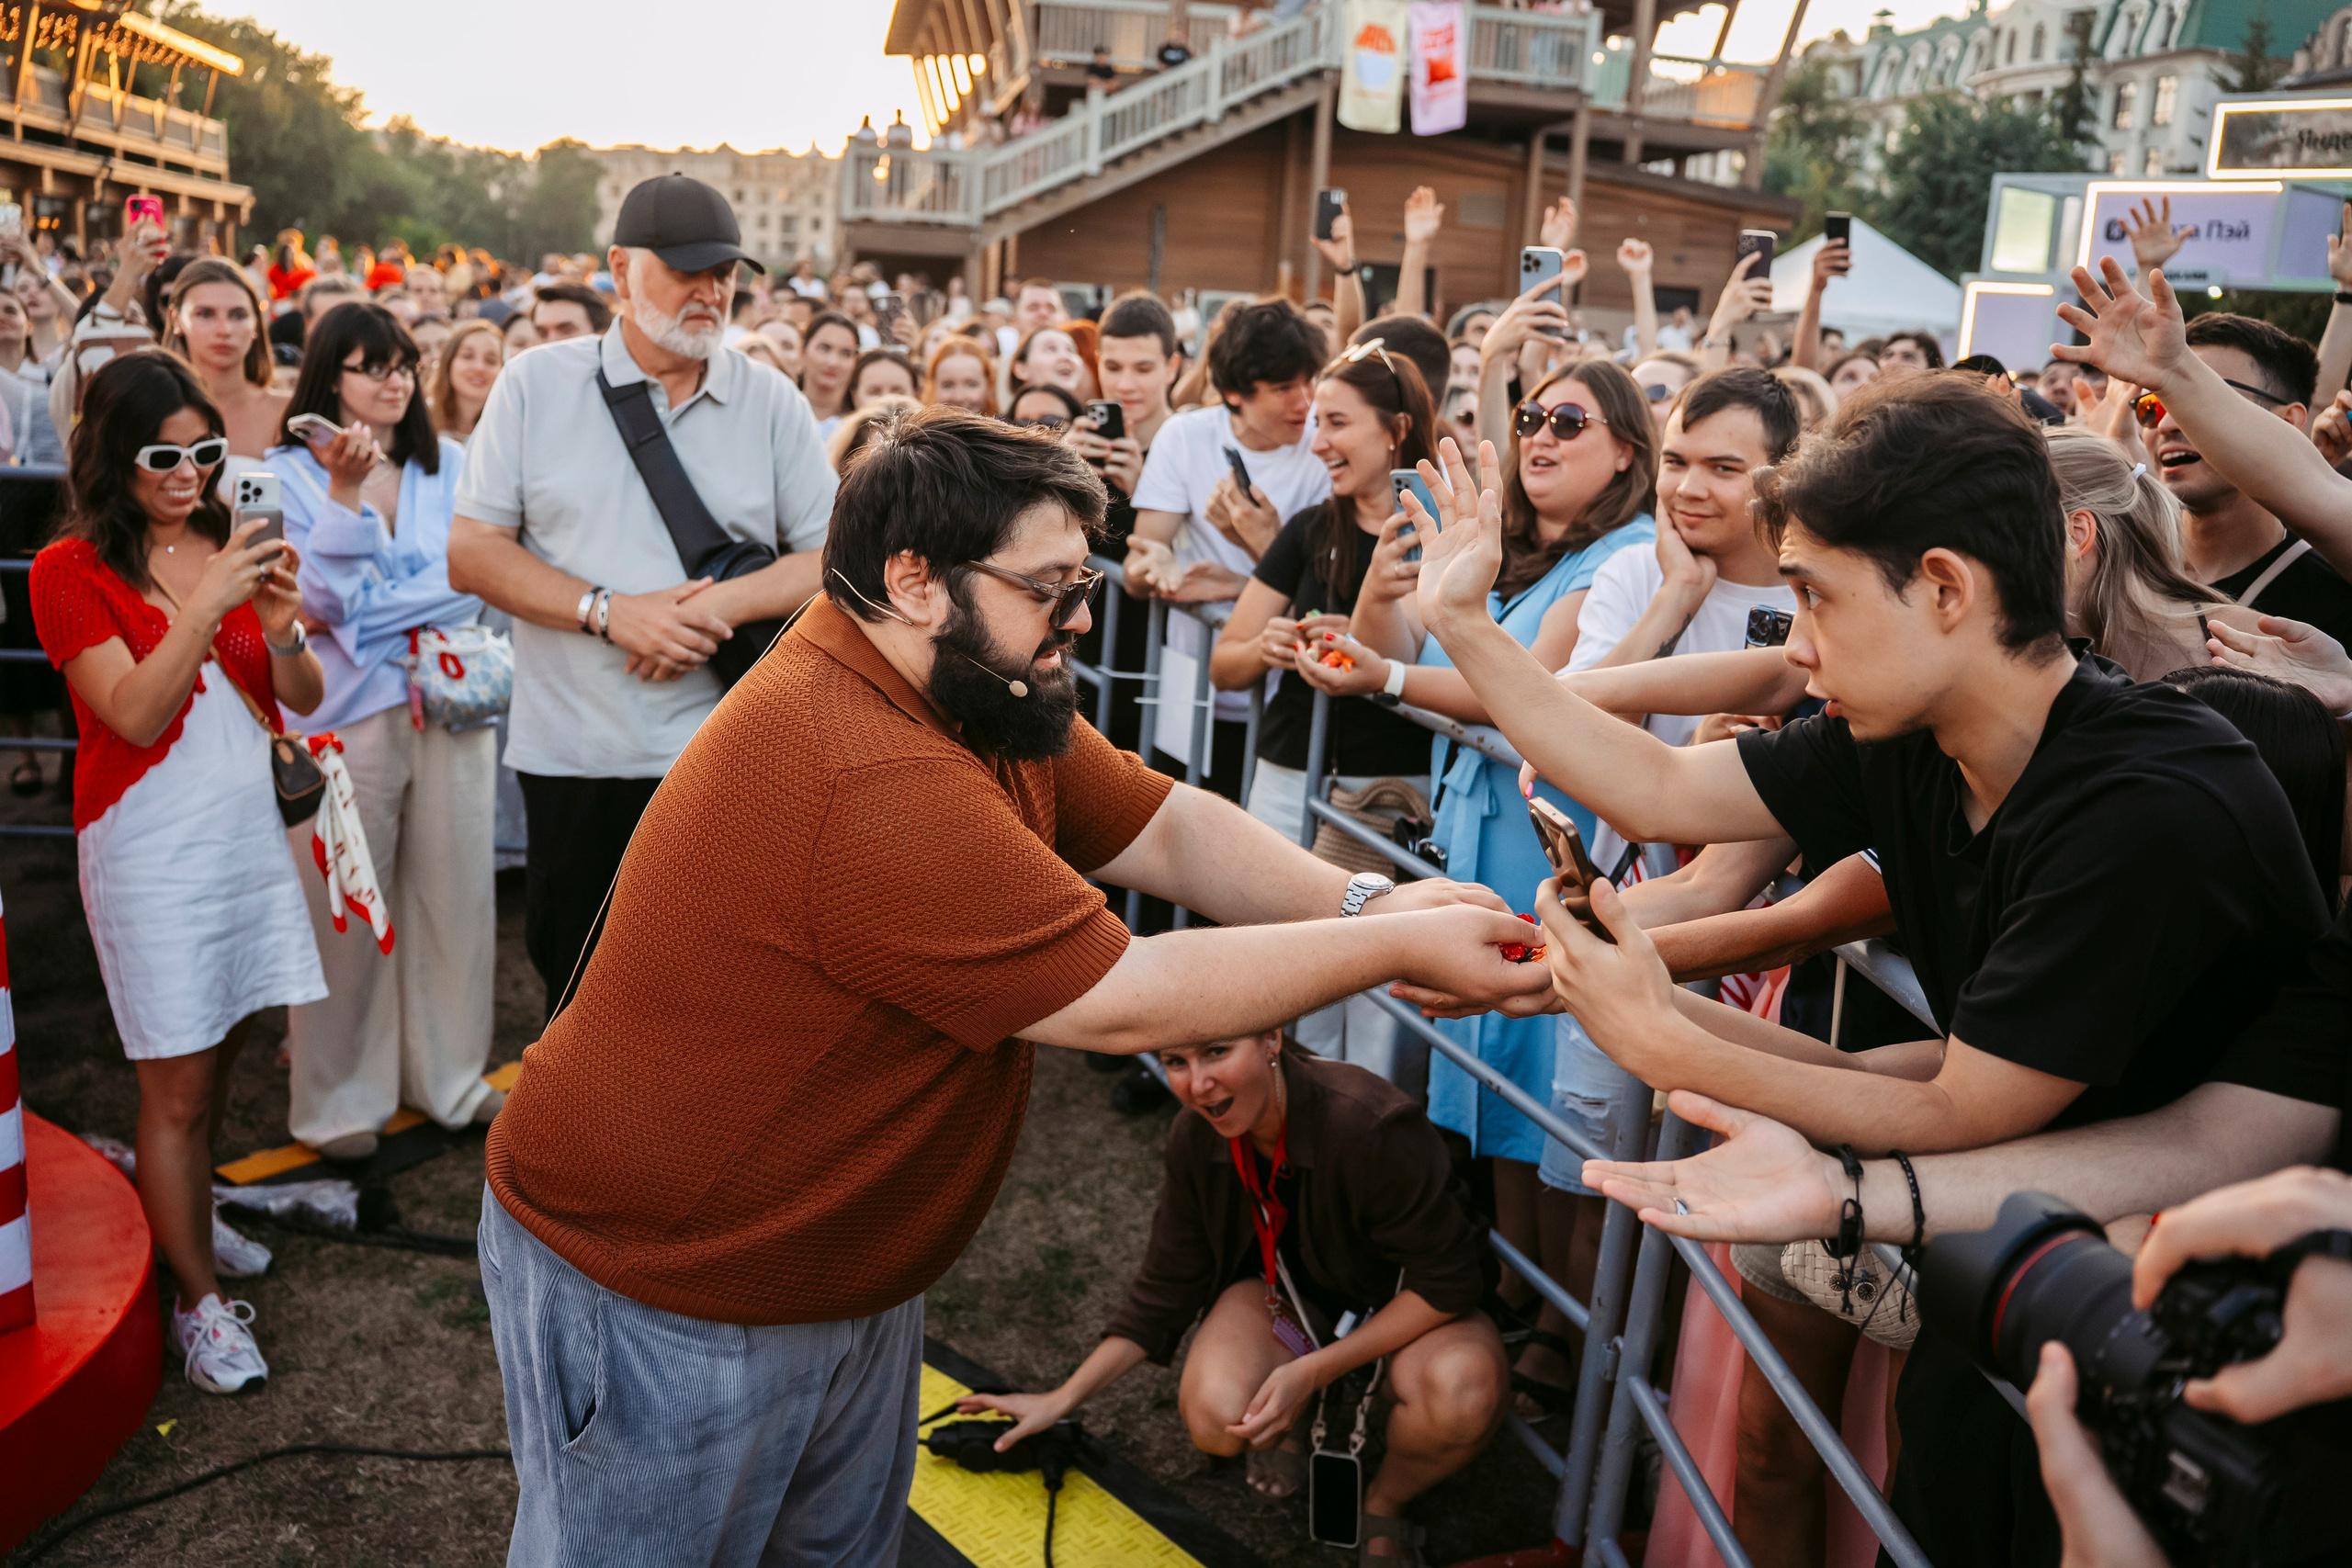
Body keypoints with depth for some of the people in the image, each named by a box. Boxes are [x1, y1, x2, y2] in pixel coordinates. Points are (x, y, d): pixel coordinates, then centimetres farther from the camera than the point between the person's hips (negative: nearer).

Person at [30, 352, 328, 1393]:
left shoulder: (231, 547, 8)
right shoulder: (70, 571, -6)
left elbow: (304, 701, 5)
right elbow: (134, 713, -18)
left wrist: (279, 627, -14)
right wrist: (207, 603, -26)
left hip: (248, 828, 5)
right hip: (151, 843, -5)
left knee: (216, 1054, 14)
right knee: (176, 1087, 0)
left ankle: (189, 1218, 36)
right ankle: (197, 1299, 12)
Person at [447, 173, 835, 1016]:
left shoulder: (772, 403, 6)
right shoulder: (536, 386, 4)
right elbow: (470, 555, 0)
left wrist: (718, 606, -14)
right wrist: (609, 612, -13)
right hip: (573, 758, 0)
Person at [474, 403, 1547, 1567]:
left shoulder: (975, 693, -2)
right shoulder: (873, 782, -34)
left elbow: (1168, 829, 1)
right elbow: (1123, 1003, -29)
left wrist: (1364, 900, -14)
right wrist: (1401, 949, -22)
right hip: (657, 1296, -9)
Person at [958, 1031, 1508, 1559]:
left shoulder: (1371, 1125, -34)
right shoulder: (1196, 1136, -16)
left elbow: (1448, 1282, -25)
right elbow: (1167, 1287, -2)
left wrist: (1313, 1371, -27)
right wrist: (1063, 1399, -3)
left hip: (1406, 1305, -3)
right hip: (1286, 1286, 3)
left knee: (1464, 1396, -36)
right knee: (1216, 1419, -28)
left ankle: (1385, 1504, -1)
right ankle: (1295, 1420, 9)